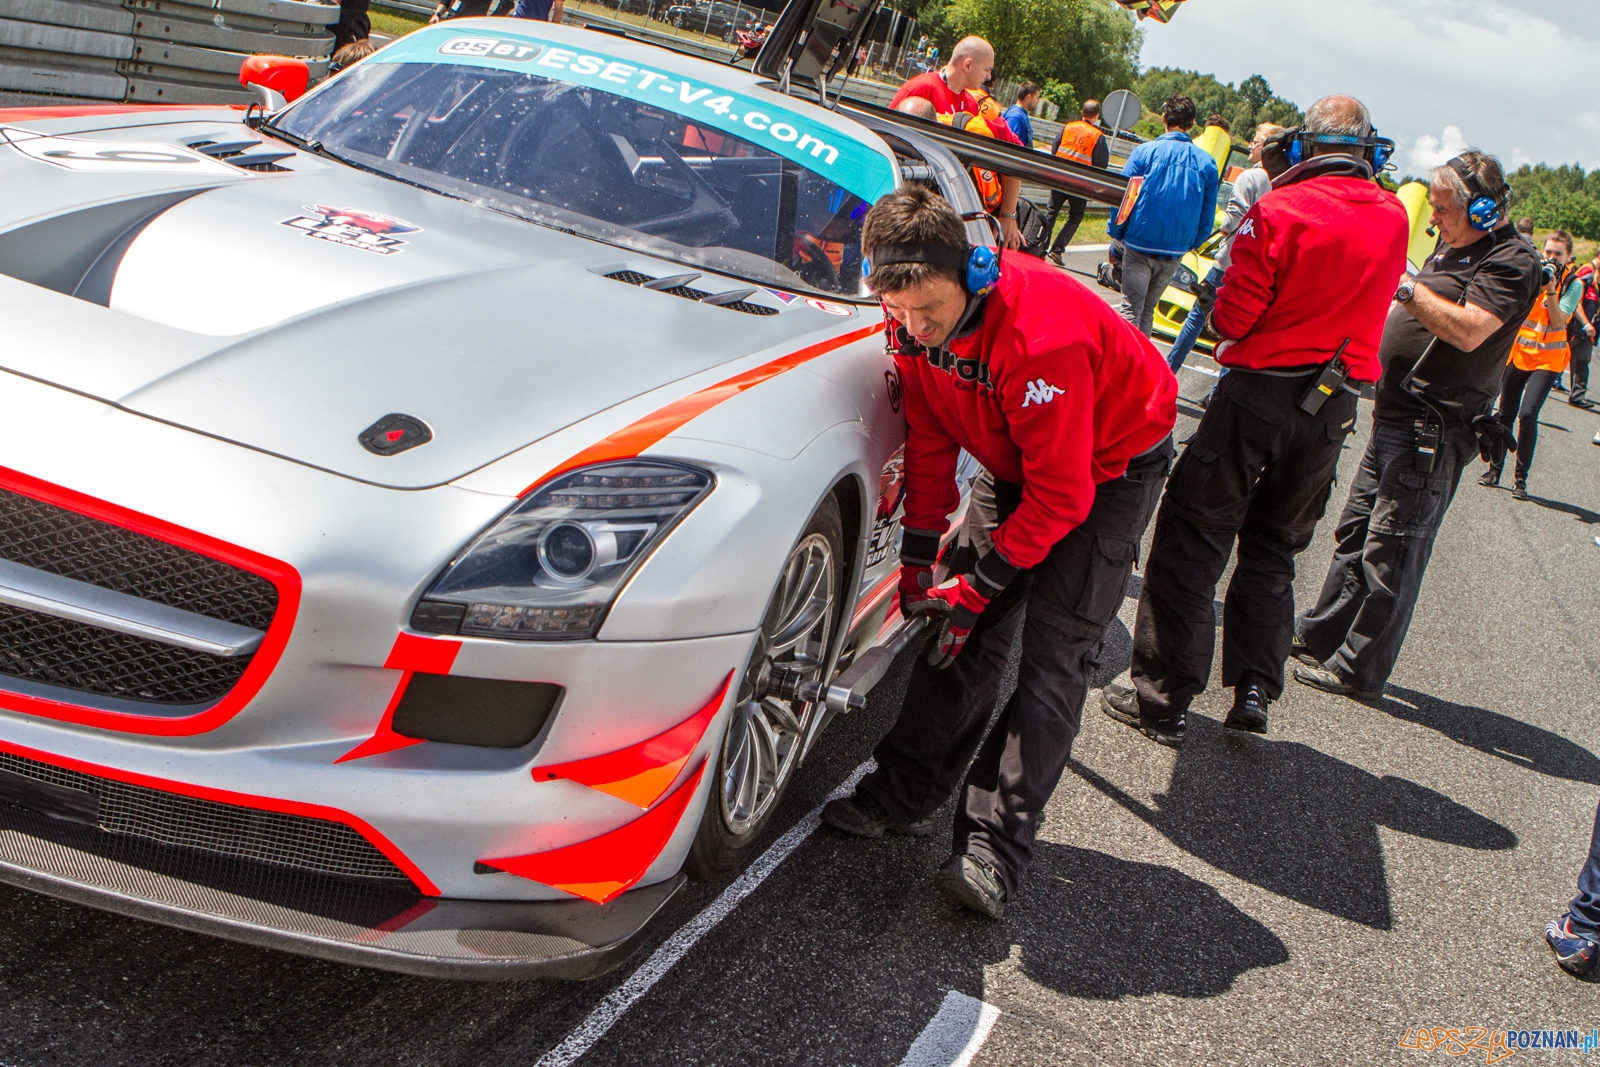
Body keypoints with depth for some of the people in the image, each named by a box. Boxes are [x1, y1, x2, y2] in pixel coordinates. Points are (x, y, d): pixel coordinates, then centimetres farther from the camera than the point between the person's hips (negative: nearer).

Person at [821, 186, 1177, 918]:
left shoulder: (1041, 336, -39)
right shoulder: (915, 321, -16)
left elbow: (1061, 493, -31)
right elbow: (930, 439, -3)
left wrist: (980, 585, -25)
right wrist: (918, 555, -6)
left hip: (1112, 464, -6)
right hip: (1018, 462, 7)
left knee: (1055, 653, -13)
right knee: (970, 634, 2)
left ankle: (995, 846, -14)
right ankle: (906, 792, 11)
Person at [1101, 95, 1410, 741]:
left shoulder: (1278, 210, -14)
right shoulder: (1394, 220, 1)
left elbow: (1233, 319, -12)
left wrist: (1222, 318, 7)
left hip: (1258, 394, -5)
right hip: (1334, 409, 5)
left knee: (1191, 543, 4)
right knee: (1272, 550, 19)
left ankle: (1163, 701, 5)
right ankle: (1254, 693, 16)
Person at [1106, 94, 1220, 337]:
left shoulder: (1145, 152, -7)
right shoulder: (1206, 163, 1)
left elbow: (1122, 197, -6)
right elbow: (1208, 215, 6)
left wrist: (1115, 235, 4)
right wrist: (1191, 244, 18)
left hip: (1140, 244, -3)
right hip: (1175, 251, 3)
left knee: (1131, 310, -2)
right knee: (1147, 309, 16)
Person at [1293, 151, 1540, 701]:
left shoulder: (1512, 261, -13)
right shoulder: (1452, 248, 15)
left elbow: (1468, 330, -26)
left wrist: (1405, 284, -21)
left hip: (1435, 432, -10)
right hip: (1397, 416, 10)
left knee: (1390, 552, -4)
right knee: (1355, 534, 17)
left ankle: (1359, 668, 5)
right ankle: (1321, 634, 29)